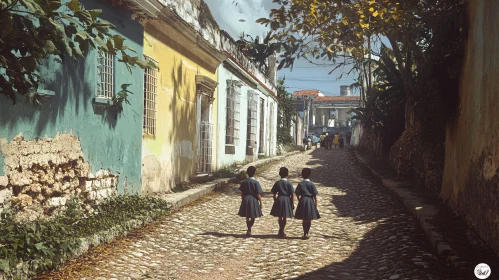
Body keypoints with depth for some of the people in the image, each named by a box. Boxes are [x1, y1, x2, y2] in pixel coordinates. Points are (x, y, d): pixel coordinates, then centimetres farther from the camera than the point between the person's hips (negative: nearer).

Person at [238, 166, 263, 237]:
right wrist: (261, 202, -2)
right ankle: (249, 230, -2)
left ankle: (249, 231, 20)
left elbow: (242, 193, 6)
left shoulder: (244, 182, 2)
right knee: (253, 217, 9)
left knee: (247, 217, 14)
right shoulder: (256, 182, -11)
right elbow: (258, 194, -12)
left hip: (245, 200, 4)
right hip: (253, 200, -4)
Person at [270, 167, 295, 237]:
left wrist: (275, 201, 14)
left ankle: (281, 231, 24)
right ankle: (281, 231, 6)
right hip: (287, 200, -2)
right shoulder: (289, 183, -6)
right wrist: (293, 203, -1)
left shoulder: (277, 183, 2)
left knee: (280, 217, 14)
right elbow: (292, 195, -7)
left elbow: (274, 194, 3)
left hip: (279, 199, 2)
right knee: (284, 217, 6)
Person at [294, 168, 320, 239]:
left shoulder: (300, 184, -1)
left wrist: (300, 201, 11)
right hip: (310, 201, -2)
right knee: (309, 220, 7)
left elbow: (297, 195, -2)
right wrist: (315, 203, 4)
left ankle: (305, 233, 13)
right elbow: (315, 195, -5)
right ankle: (306, 233, 6)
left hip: (302, 201, 2)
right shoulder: (312, 184, -5)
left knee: (304, 219, 10)